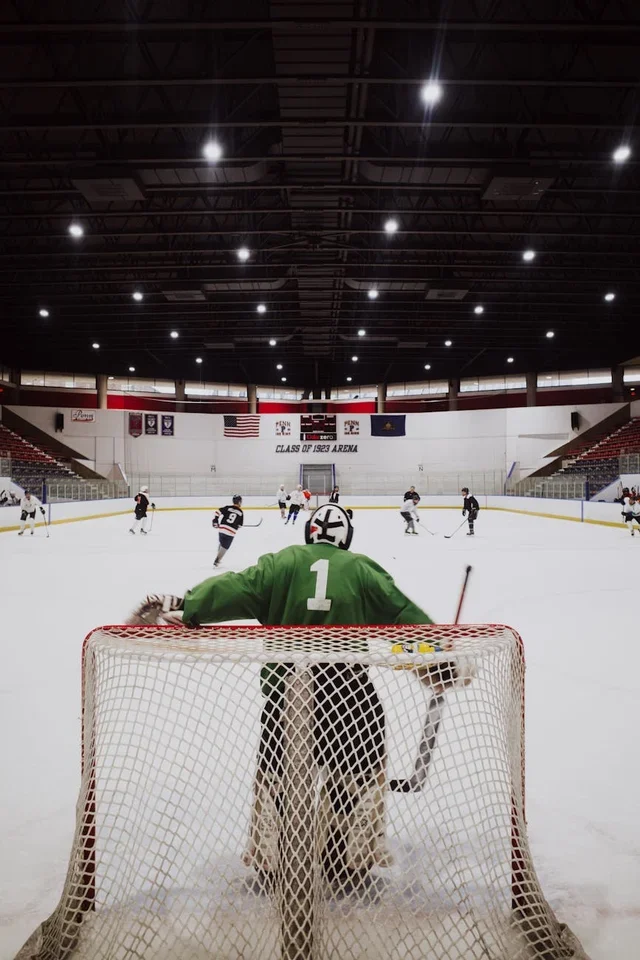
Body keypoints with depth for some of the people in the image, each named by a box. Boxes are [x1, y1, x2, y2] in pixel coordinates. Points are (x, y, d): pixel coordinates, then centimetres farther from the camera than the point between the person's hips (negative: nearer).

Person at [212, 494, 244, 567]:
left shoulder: (227, 508, 4)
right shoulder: (241, 512, 2)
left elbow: (218, 512, -4)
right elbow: (240, 525, 7)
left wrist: (215, 521, 7)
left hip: (221, 529, 3)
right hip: (231, 532, -3)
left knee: (221, 543, 26)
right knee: (224, 547, 6)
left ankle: (218, 558, 34)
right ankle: (216, 561, 4)